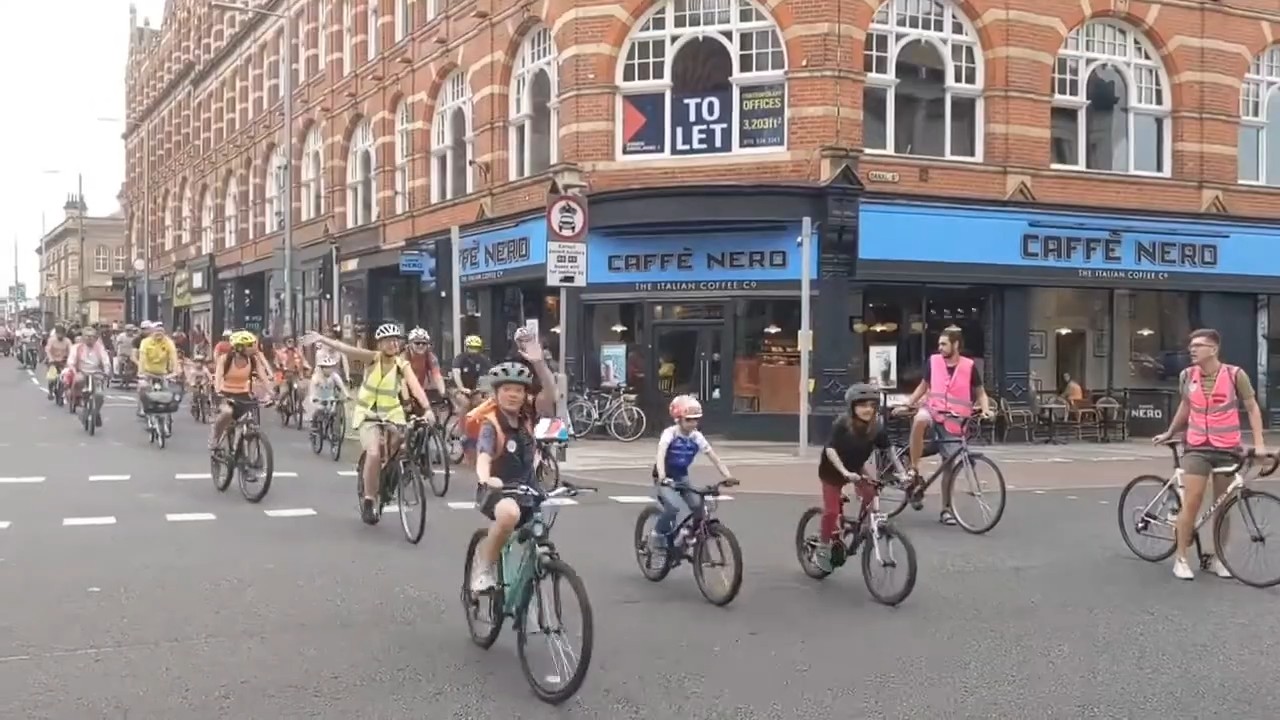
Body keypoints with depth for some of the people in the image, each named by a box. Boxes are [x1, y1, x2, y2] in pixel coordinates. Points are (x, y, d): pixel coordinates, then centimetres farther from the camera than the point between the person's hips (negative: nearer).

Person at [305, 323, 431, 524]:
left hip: (392, 414, 2)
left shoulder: (402, 365, -9)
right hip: (368, 413, -2)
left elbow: (416, 387, -25)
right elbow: (346, 349, -25)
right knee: (374, 454, -23)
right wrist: (321, 338, -38)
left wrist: (427, 409, -42)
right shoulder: (373, 358, -10)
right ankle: (368, 501, -9)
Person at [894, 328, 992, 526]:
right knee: (920, 419, -37)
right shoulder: (934, 361, 2)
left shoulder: (969, 366, -3)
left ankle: (946, 509, 18)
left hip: (954, 422, 0)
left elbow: (980, 393, 5)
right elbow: (923, 386, 16)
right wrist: (907, 405, 11)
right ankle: (913, 472, -26)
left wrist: (985, 410, -14)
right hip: (933, 411, 0)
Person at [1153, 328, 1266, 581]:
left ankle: (1218, 558, 21)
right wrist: (1169, 433, 23)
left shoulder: (1235, 375, -9)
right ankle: (1181, 558, 1)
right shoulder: (1187, 376, -2)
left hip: (1227, 449, -1)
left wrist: (1259, 443, -10)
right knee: (1191, 502, -9)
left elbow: (1252, 409, -1)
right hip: (1197, 448, 1)